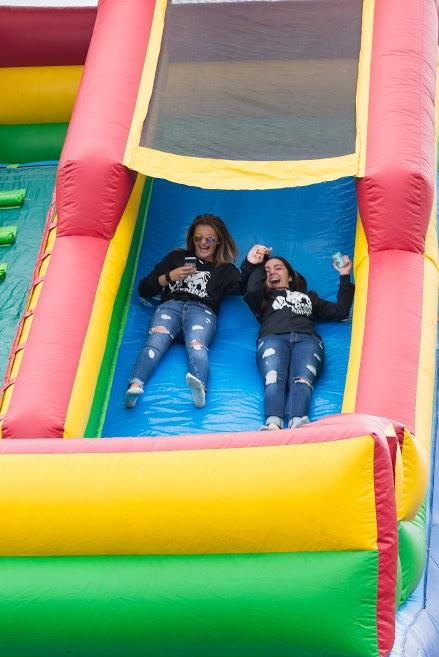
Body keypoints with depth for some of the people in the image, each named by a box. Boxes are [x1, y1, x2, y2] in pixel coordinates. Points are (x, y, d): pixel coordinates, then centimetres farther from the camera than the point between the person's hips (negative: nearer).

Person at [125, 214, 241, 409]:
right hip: (170, 305, 1)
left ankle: (199, 386, -69)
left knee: (196, 346, -37)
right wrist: (170, 277, 11)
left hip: (203, 310, -1)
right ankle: (135, 386, -62)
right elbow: (144, 289, 26)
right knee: (156, 341, -34)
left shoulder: (225, 269, 29)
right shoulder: (177, 257, 33)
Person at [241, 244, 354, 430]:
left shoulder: (308, 297, 44)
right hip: (273, 338, 0)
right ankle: (272, 425, -62)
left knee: (302, 380, -35)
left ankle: (297, 425, -62)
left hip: (307, 339, 1)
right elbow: (251, 290, 13)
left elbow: (341, 311, 34)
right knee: (273, 379, -36)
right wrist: (251, 265, 22)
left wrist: (345, 277, 36)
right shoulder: (263, 299, 38)